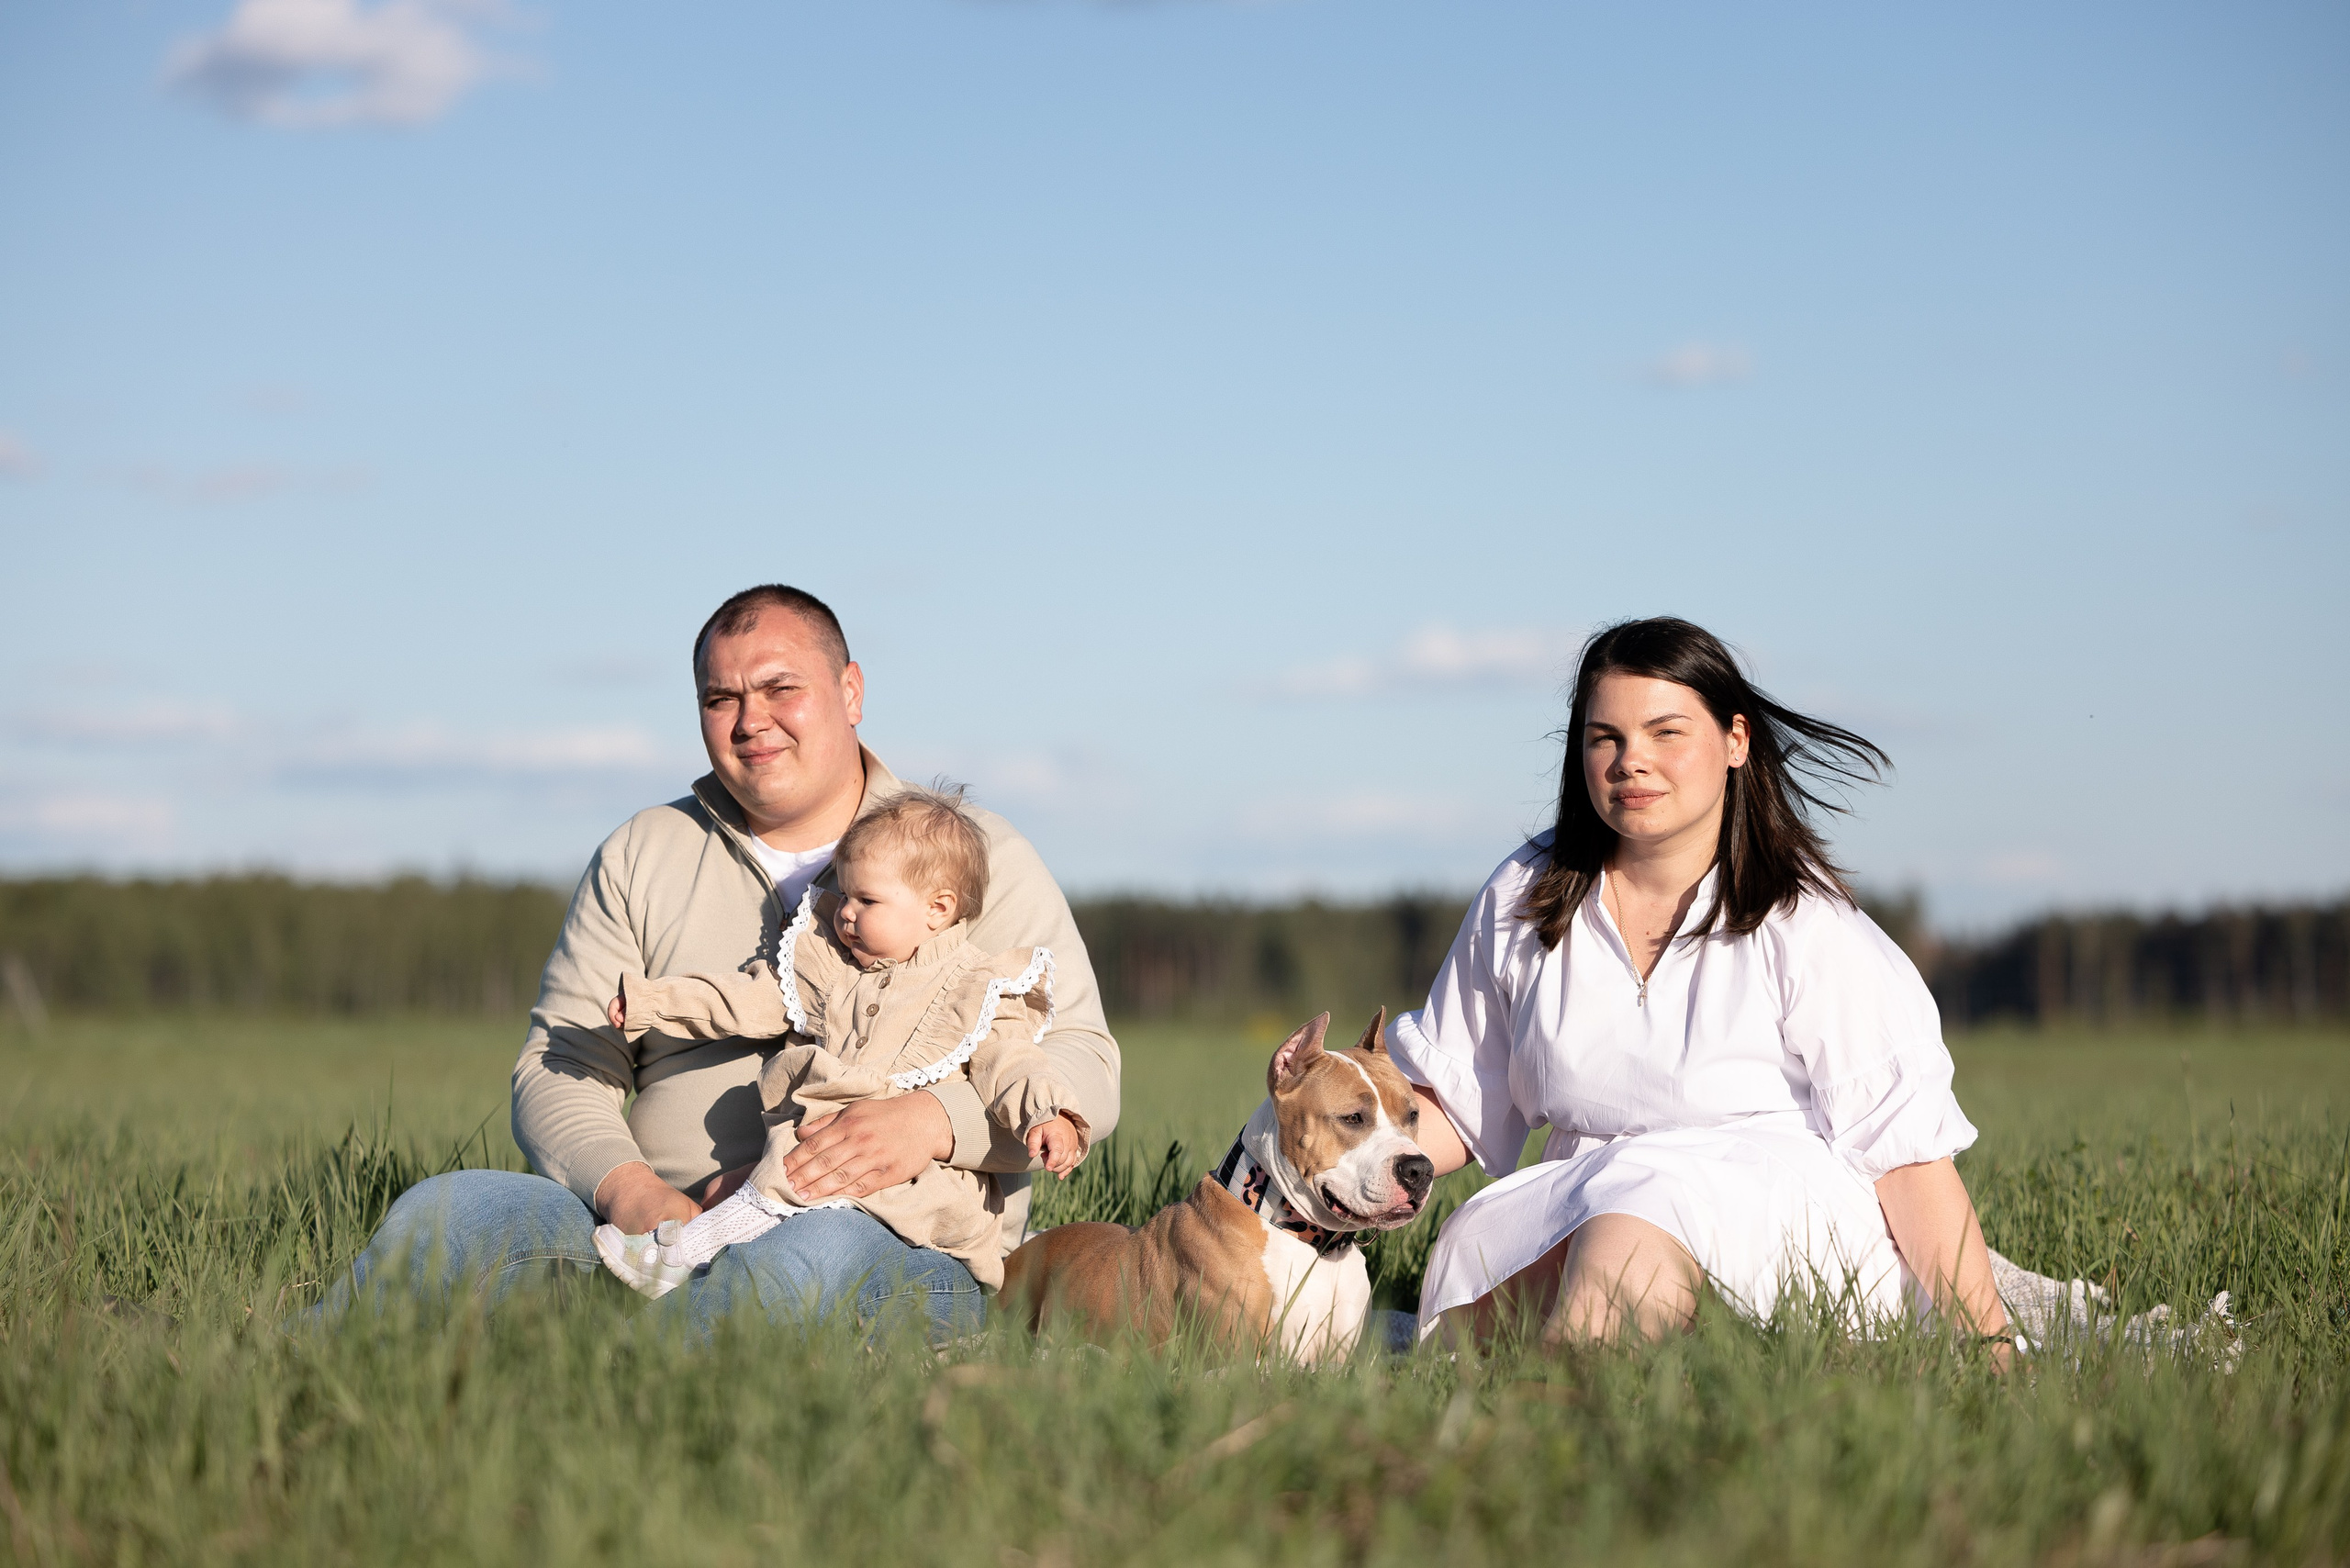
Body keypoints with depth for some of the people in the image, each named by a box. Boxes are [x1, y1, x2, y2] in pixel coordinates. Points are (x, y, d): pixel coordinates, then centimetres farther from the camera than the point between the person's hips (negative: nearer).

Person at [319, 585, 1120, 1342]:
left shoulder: (973, 857, 10)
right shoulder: (641, 855, 18)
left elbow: (1083, 1067, 2)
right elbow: (559, 1068, 11)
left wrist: (930, 1120, -19)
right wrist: (629, 1192, -13)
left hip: (903, 1245, -3)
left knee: (825, 1251, -41)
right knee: (439, 1213, -24)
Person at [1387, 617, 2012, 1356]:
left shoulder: (1806, 928, -4)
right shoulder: (1521, 902, 10)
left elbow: (1910, 1153, -8)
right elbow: (1452, 1106, 17)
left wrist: (1985, 1343, -16)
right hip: (1578, 1212, 5)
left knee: (1629, 1229, -38)